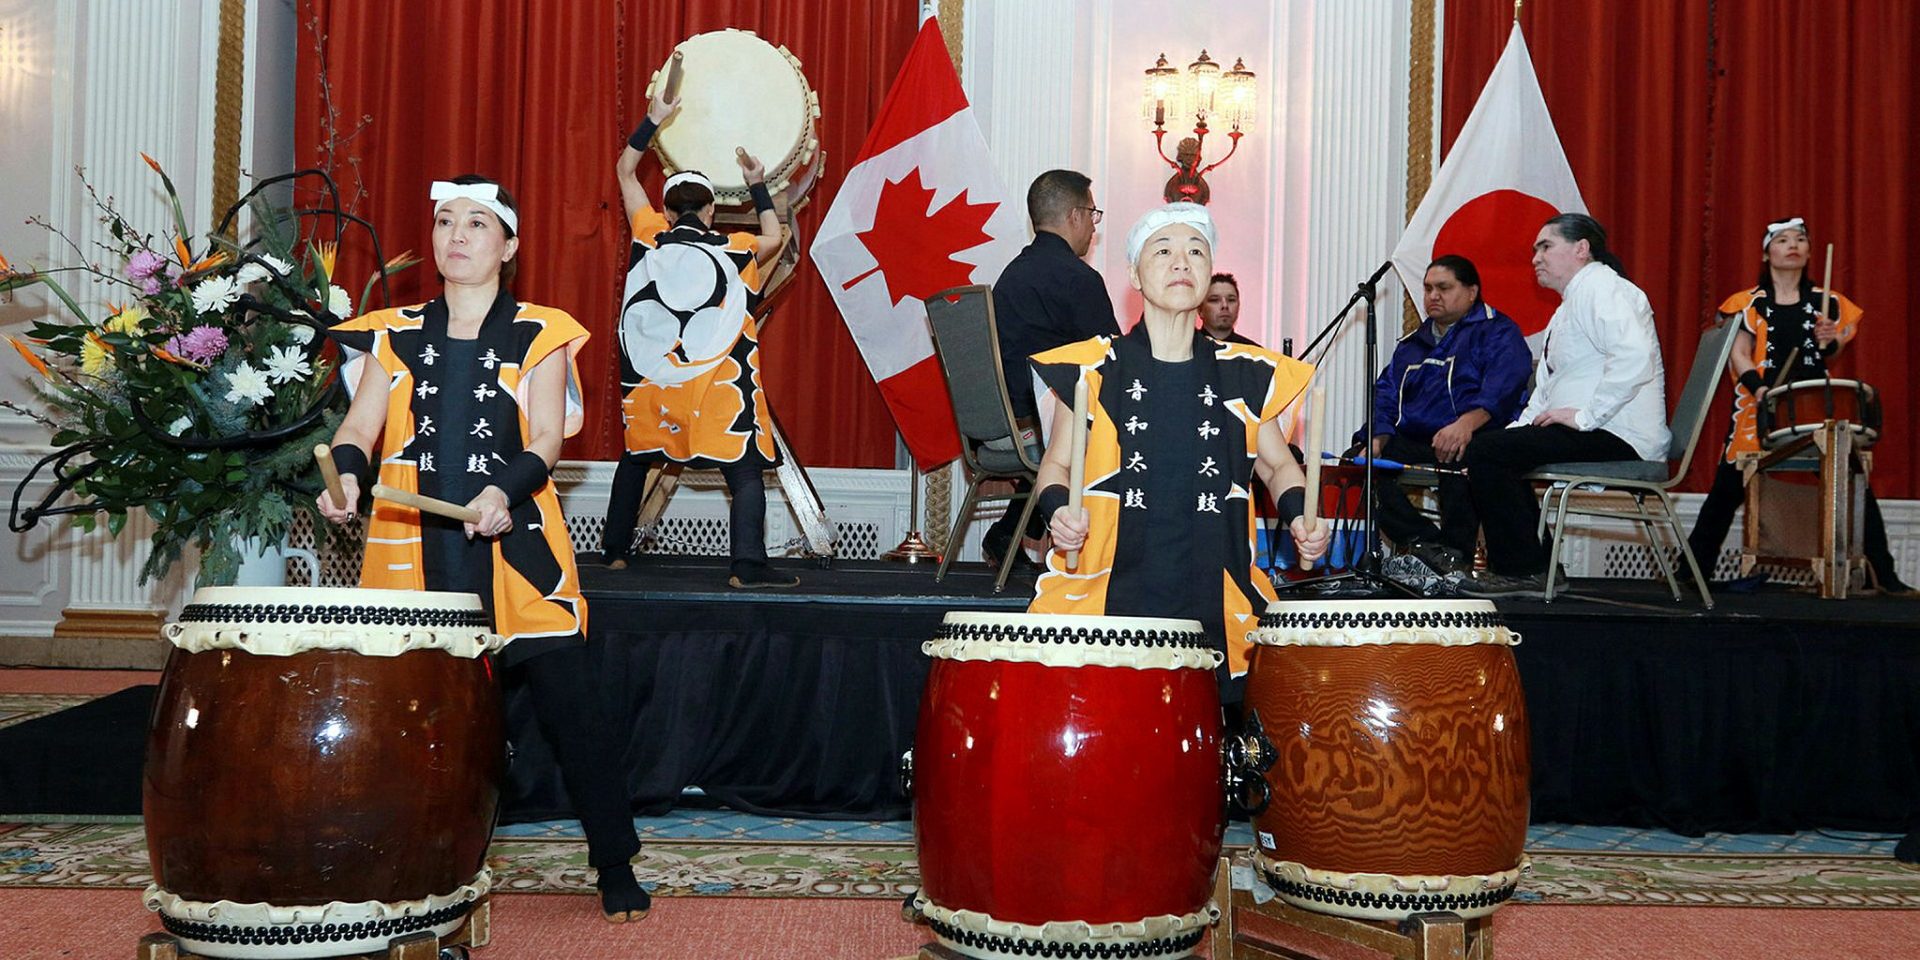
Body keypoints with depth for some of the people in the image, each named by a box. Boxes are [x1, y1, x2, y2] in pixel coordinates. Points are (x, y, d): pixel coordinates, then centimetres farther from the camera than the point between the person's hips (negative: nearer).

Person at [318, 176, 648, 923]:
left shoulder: (538, 334, 6)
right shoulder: (395, 334, 13)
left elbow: (546, 440, -4)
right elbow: (360, 424, 3)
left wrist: (504, 491, -23)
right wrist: (345, 474, -19)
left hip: (515, 546, -2)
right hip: (414, 552, 2)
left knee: (569, 707, -2)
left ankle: (616, 866, 10)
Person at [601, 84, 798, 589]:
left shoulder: (651, 239, 7)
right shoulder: (734, 249, 5)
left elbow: (626, 171, 22)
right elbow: (773, 237, 28)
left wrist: (654, 120, 24)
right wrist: (758, 185, 33)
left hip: (650, 381, 3)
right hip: (718, 387, -3)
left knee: (635, 459, 24)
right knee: (746, 471, -6)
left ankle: (615, 549, 30)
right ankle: (746, 564, -21)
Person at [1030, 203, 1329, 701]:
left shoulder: (1244, 375, 7)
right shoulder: (1093, 370, 2)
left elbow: (1277, 464, 21)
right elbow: (1057, 463, 11)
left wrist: (1299, 516, 1)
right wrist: (1059, 510, -10)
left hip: (1215, 611, 2)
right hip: (1103, 606, -1)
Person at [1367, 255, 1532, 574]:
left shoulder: (1497, 331, 5)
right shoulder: (1412, 343, 26)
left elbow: (1502, 387, -15)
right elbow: (1385, 395, 20)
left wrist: (1467, 423, -35)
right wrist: (1379, 438, -4)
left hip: (1474, 439, -6)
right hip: (1413, 444, 6)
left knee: (1456, 458, -40)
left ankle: (1456, 551, -20)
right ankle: (1427, 544, -20)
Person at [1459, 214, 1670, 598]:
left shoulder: (1600, 287, -8)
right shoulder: (1570, 304, 25)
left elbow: (1634, 357, -27)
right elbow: (1546, 393, 23)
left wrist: (1585, 416, -24)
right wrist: (1514, 432, 9)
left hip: (1618, 437, -11)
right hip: (1589, 433, 11)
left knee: (1486, 451, -18)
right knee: (1493, 447, 14)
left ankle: (1523, 572, -11)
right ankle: (1536, 568, 9)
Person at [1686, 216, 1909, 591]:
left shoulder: (1827, 302, 12)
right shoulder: (1748, 304, 5)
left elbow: (1829, 357, 16)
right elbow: (1740, 355, -4)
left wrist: (1827, 342, -8)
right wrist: (1760, 388, -22)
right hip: (1759, 409, -2)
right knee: (1728, 488, -4)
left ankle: (1883, 574, 3)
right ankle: (1693, 568, 6)